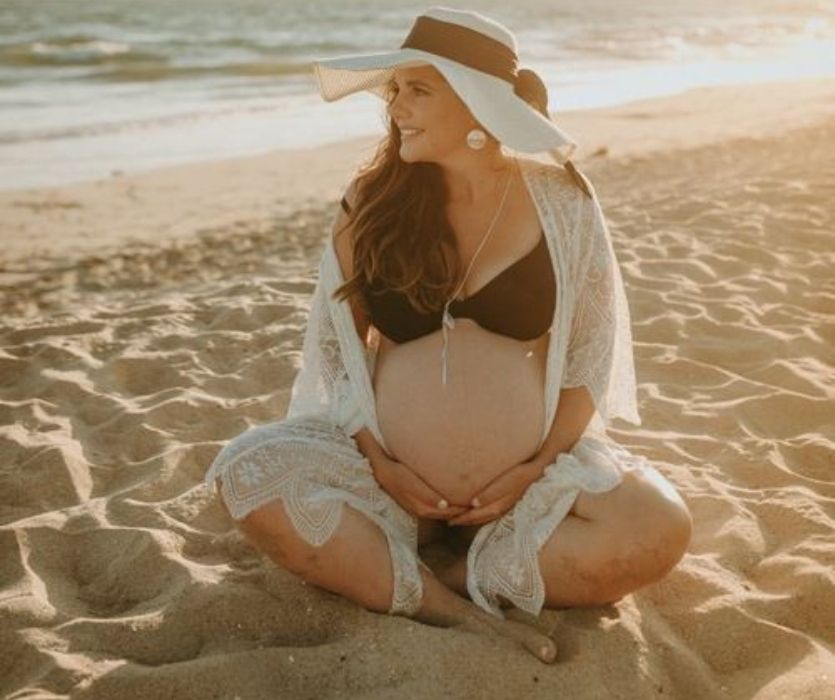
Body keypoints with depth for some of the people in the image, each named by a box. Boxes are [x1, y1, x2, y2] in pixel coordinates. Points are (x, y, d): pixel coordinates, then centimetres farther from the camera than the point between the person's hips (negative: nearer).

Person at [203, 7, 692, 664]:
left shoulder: (559, 201, -4)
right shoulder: (370, 201, -2)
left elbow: (589, 355, 0)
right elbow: (332, 344, 3)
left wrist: (536, 467, -10)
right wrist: (378, 461, -8)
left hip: (528, 481, -1)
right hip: (390, 476, 1)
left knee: (658, 530, -26)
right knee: (248, 471, -23)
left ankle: (448, 578, -12)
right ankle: (457, 613, -19)